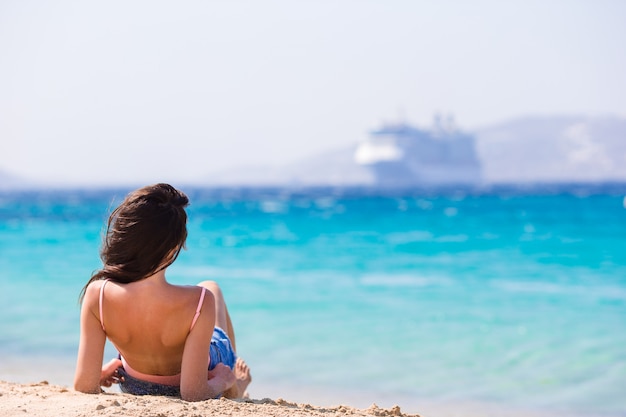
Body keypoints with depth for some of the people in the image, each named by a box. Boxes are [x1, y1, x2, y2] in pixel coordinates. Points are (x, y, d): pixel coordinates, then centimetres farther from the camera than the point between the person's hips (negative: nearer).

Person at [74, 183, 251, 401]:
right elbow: (193, 394, -33)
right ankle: (234, 389, 48)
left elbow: (84, 386, -27)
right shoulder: (199, 302, -41)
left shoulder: (97, 295, -34)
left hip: (134, 389, 2)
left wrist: (104, 372, -3)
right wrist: (222, 382, -12)